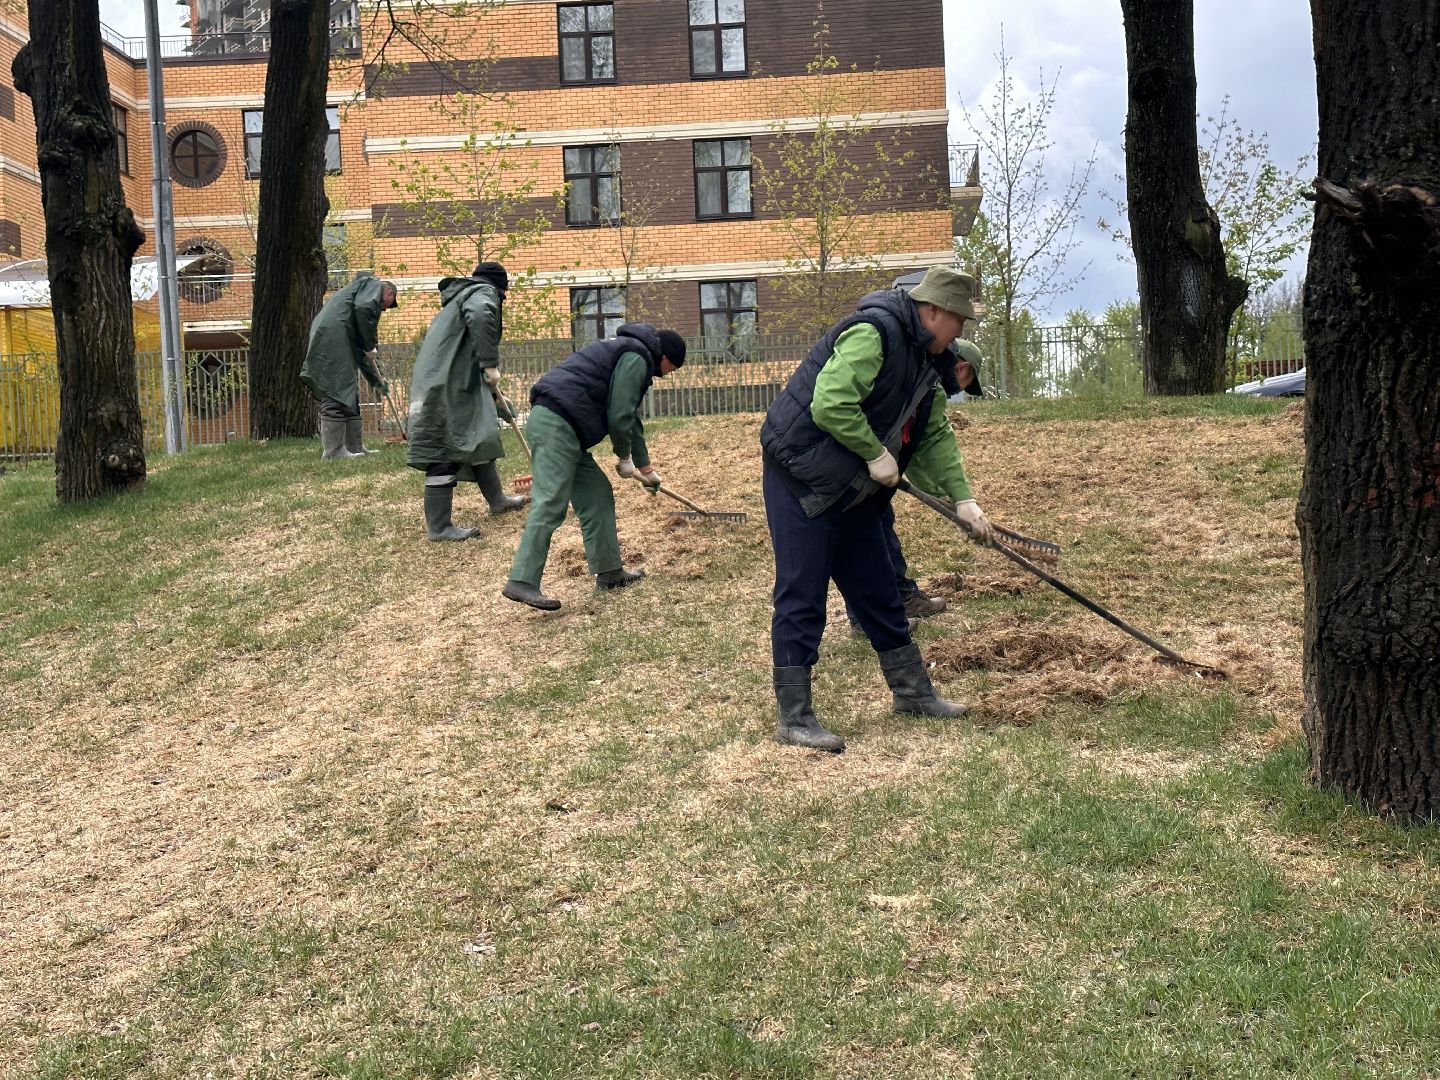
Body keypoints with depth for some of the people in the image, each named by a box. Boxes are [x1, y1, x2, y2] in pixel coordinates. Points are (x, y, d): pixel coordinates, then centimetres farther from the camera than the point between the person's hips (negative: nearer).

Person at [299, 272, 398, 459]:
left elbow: (360, 352, 35)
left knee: (350, 395, 14)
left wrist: (377, 382, 36)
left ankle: (354, 447, 16)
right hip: (332, 337, -10)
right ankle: (333, 450, -14)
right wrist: (370, 345, -7)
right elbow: (363, 308, -15)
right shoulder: (374, 285, 10)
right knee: (337, 393, -11)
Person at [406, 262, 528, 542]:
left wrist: (494, 394, 40)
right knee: (447, 449, -9)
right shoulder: (484, 292, -1)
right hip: (447, 384, -10)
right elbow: (480, 316, -28)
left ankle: (497, 500, 36)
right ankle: (438, 527, -8)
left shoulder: (463, 295, 29)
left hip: (447, 380, 10)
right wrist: (490, 364, -24)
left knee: (479, 438, 22)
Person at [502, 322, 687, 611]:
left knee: (597, 495, 14)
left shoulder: (626, 352, 30)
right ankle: (522, 582, -21)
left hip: (552, 422, 11)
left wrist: (645, 467, 43)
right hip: (558, 425, -11)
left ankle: (609, 571, 19)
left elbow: (629, 418, 38)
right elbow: (619, 416, -10)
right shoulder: (637, 357, -4)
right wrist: (625, 457, 7)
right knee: (550, 504, -16)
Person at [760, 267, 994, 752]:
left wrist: (962, 498, 10)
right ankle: (793, 716, 1)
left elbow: (935, 436, 18)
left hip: (852, 490, 10)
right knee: (801, 597, -6)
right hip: (802, 479, -10)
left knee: (878, 592, 16)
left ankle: (912, 690, 28)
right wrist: (877, 453, -20)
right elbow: (830, 405, -30)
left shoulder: (922, 362, 13)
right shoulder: (873, 333, -19)